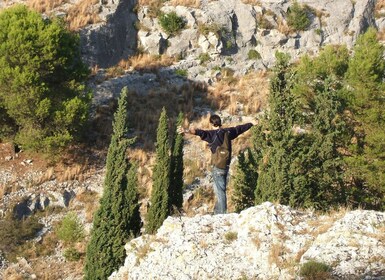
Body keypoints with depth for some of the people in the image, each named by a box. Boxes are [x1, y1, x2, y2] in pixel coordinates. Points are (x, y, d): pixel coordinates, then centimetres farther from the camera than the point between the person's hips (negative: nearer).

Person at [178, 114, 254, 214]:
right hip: (226, 165, 7)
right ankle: (218, 211, 28)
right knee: (221, 190, 18)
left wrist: (187, 131, -44)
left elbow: (201, 133, -30)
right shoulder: (228, 132, 6)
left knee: (220, 191, -4)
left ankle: (222, 214, -3)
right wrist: (251, 124, 40)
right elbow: (240, 128, 22)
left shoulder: (213, 134, -13)